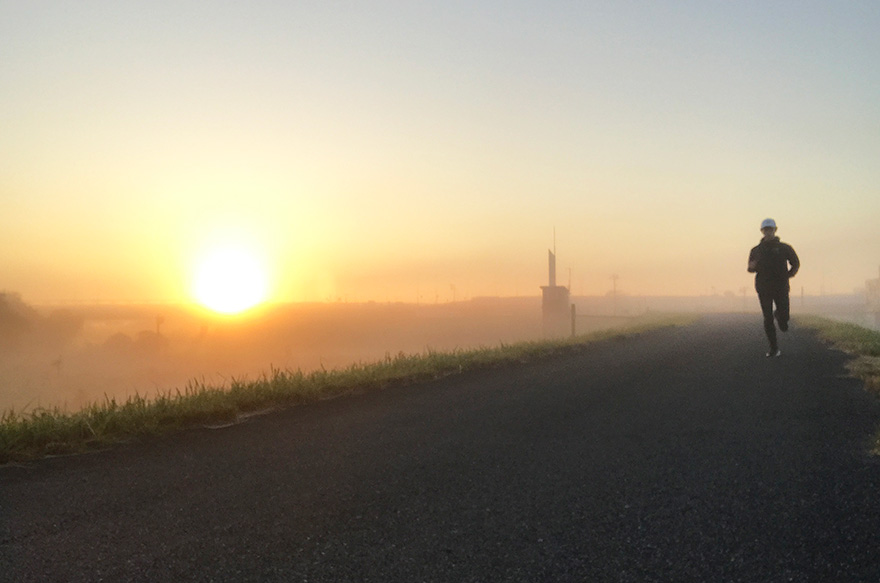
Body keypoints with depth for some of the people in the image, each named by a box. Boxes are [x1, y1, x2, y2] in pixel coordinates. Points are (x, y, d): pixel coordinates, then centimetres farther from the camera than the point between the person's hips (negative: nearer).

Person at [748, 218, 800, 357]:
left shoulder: (784, 248, 4)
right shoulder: (756, 250, 8)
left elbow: (796, 263, 16)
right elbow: (751, 268, 18)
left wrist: (789, 274, -3)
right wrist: (752, 266, -7)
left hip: (781, 288, -1)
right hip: (764, 289, 1)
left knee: (784, 318, -9)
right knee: (768, 319, -4)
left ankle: (779, 314, 29)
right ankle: (774, 348, 9)